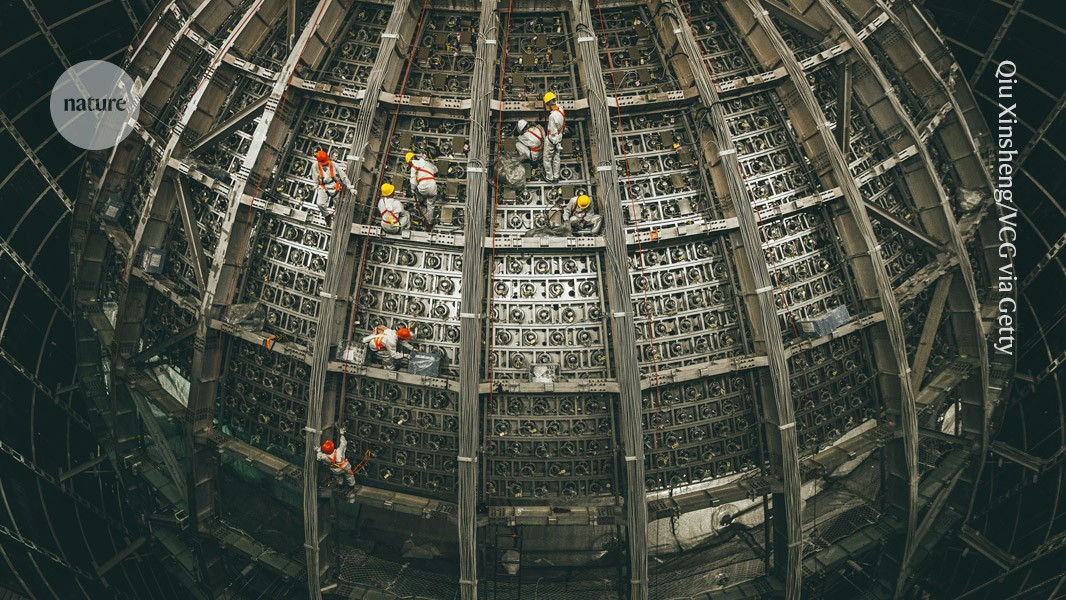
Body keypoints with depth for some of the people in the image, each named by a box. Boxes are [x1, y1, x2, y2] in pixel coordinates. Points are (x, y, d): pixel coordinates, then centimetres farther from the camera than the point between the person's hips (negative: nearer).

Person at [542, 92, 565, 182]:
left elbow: (554, 132, -26)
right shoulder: (560, 110, -8)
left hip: (551, 139, -8)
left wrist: (555, 144, -18)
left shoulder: (553, 116, -32)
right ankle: (556, 177, 33)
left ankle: (549, 177, 24)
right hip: (559, 138, 8)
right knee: (556, 158, 20)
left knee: (547, 159, 11)